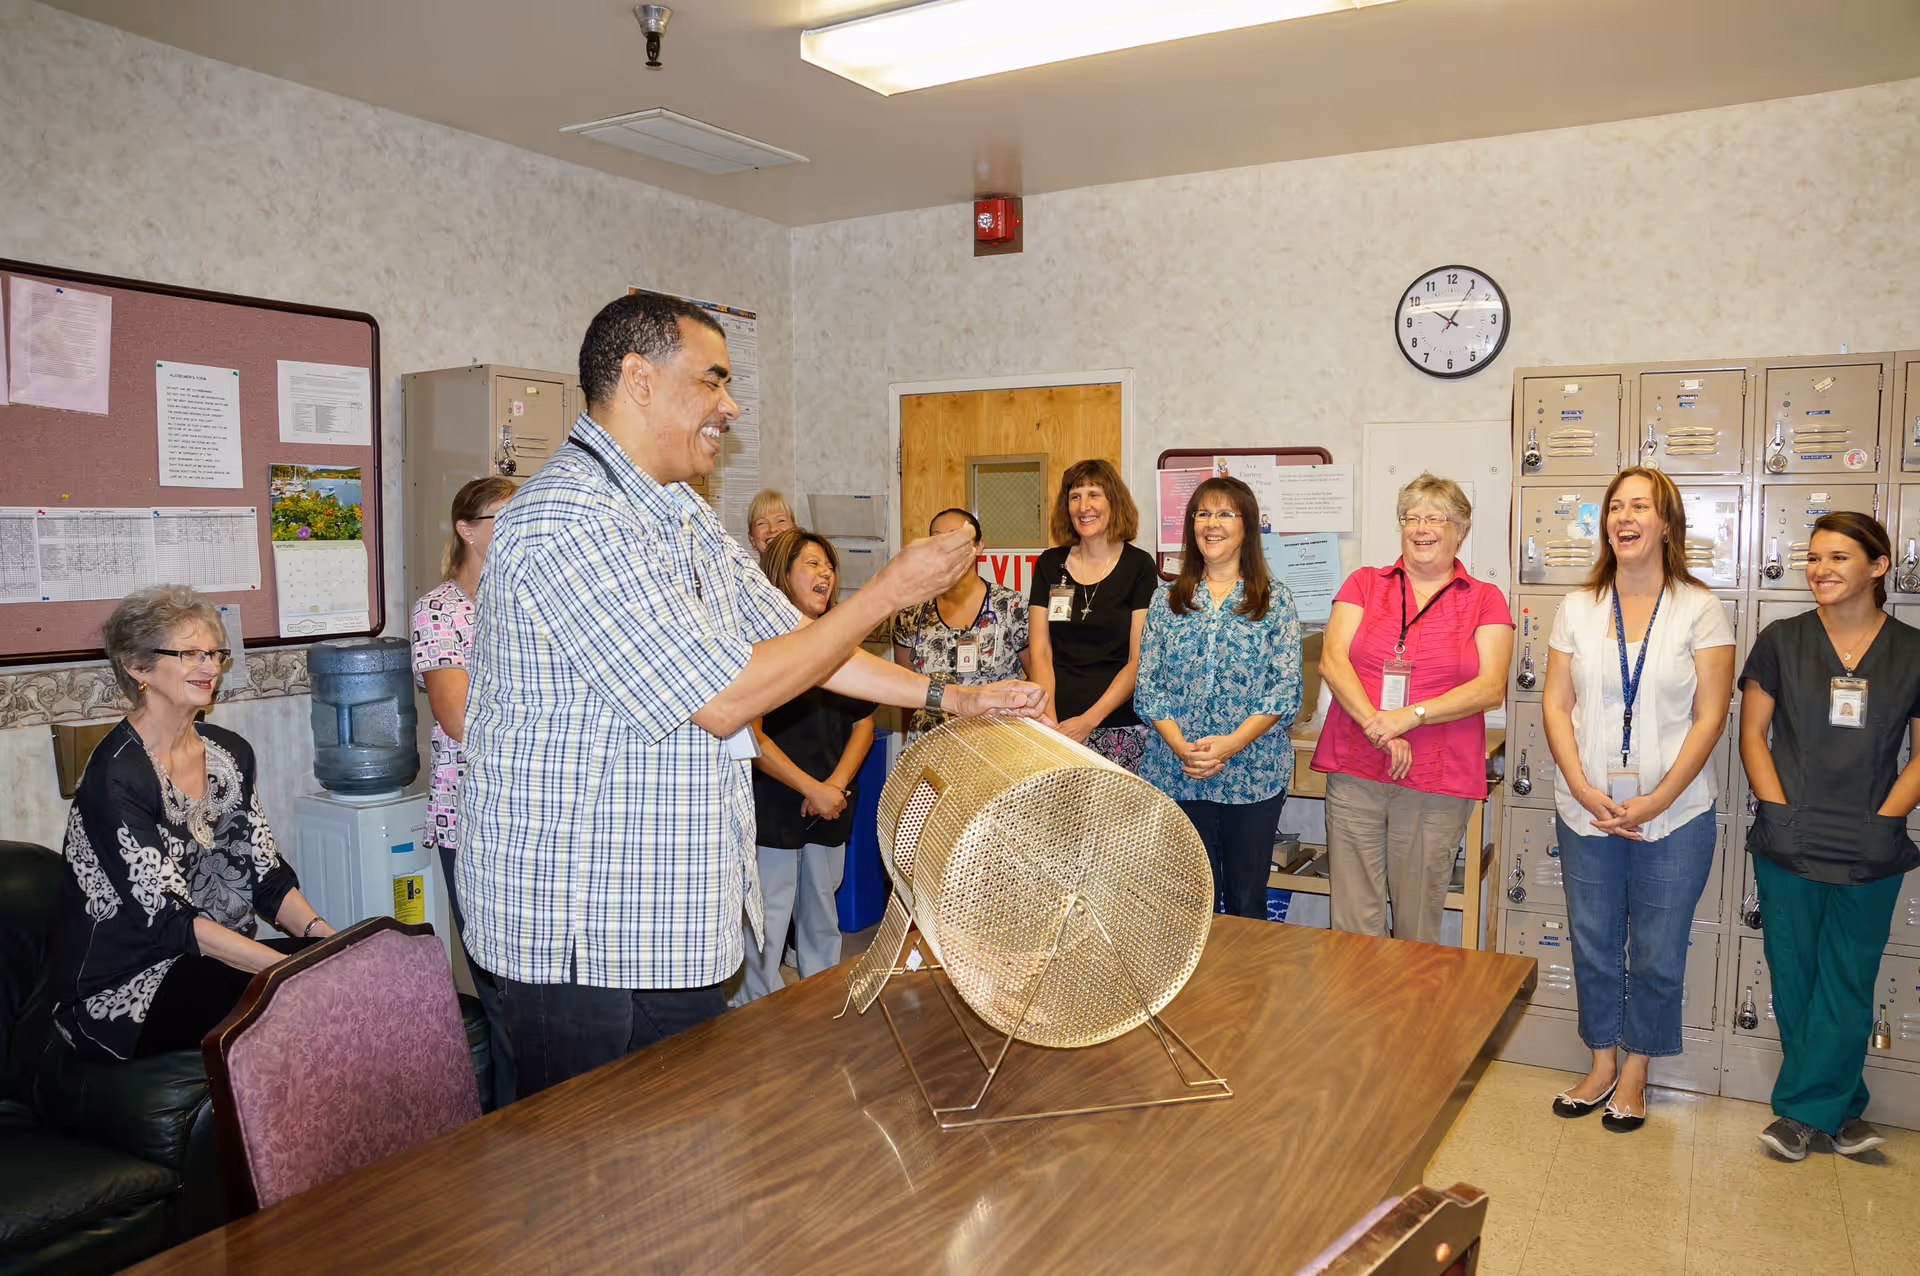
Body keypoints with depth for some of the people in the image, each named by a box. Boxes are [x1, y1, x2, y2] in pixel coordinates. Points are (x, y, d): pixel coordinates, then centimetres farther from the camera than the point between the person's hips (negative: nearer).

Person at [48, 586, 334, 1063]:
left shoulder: (230, 753, 9)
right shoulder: (117, 774, -15)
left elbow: (267, 876, 8)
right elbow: (168, 920, -20)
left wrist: (320, 932, -13)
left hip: (220, 962, 7)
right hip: (122, 994, -7)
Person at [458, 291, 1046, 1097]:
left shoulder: (684, 517, 12)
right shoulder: (567, 523, -22)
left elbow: (788, 641, 15)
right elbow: (724, 698, -24)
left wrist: (950, 698, 8)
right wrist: (891, 591, -16)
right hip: (584, 942, -9)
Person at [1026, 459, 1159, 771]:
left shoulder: (1138, 565, 0)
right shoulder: (1050, 564, 8)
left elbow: (1139, 660, -4)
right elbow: (1040, 652, 5)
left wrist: (1090, 719, -13)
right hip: (1057, 725, 2)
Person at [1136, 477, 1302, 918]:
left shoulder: (1275, 601, 3)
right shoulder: (1167, 600, 8)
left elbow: (1286, 688, -5)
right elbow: (1147, 684, 3)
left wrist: (1231, 743, -17)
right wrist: (1180, 745, -13)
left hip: (1252, 773, -1)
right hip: (1175, 775, 2)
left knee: (1247, 902, 8)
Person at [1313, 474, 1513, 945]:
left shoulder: (1485, 601, 8)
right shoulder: (1363, 584, 11)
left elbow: (1491, 687, -4)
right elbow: (1332, 660, -1)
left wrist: (1411, 715, -17)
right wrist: (1377, 727, -14)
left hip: (1437, 782, -1)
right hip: (1354, 772, 1)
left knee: (1419, 922, 6)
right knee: (1353, 922, 2)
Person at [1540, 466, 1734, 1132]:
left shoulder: (1699, 610, -4)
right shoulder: (1578, 607, 4)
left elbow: (1710, 716, -7)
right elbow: (1555, 704, 2)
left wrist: (1658, 800, -13)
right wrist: (1582, 788, -10)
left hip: (1675, 816, -2)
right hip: (1587, 810, 2)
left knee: (1657, 954, 8)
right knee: (1593, 946, 12)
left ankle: (1635, 1074, 27)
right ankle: (1601, 1067, 30)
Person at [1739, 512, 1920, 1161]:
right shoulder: (1781, 642, 2)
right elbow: (1752, 735, 3)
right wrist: (1781, 813, -6)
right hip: (1789, 846, 0)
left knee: (1847, 984, 5)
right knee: (1795, 978, 6)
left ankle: (1799, 1108, 19)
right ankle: (1841, 1110, 24)